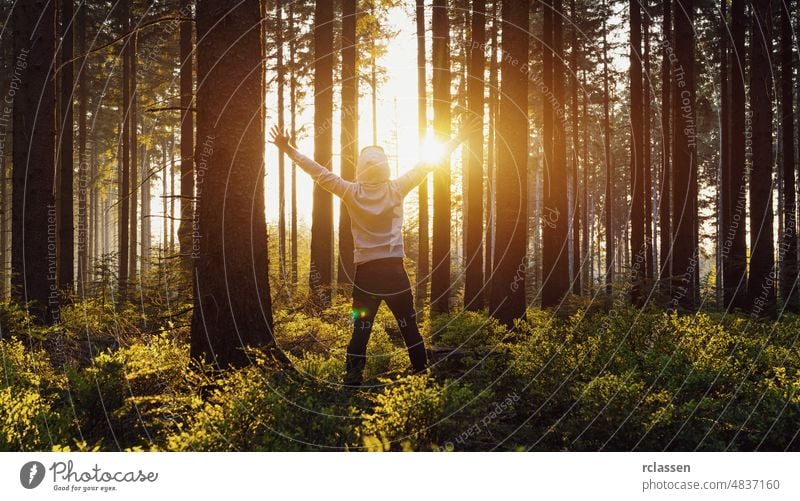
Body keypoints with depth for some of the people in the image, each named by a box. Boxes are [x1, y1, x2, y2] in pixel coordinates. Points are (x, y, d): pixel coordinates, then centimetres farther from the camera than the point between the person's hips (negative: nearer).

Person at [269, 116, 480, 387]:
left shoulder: (351, 192, -4)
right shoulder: (396, 189, -4)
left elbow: (319, 172, -3)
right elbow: (427, 164, -1)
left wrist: (288, 149, 3)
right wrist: (461, 136, 4)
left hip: (366, 272, 0)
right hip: (394, 270, 0)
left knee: (361, 330, 3)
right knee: (409, 328, 11)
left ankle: (353, 378, -4)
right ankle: (422, 373, 15)